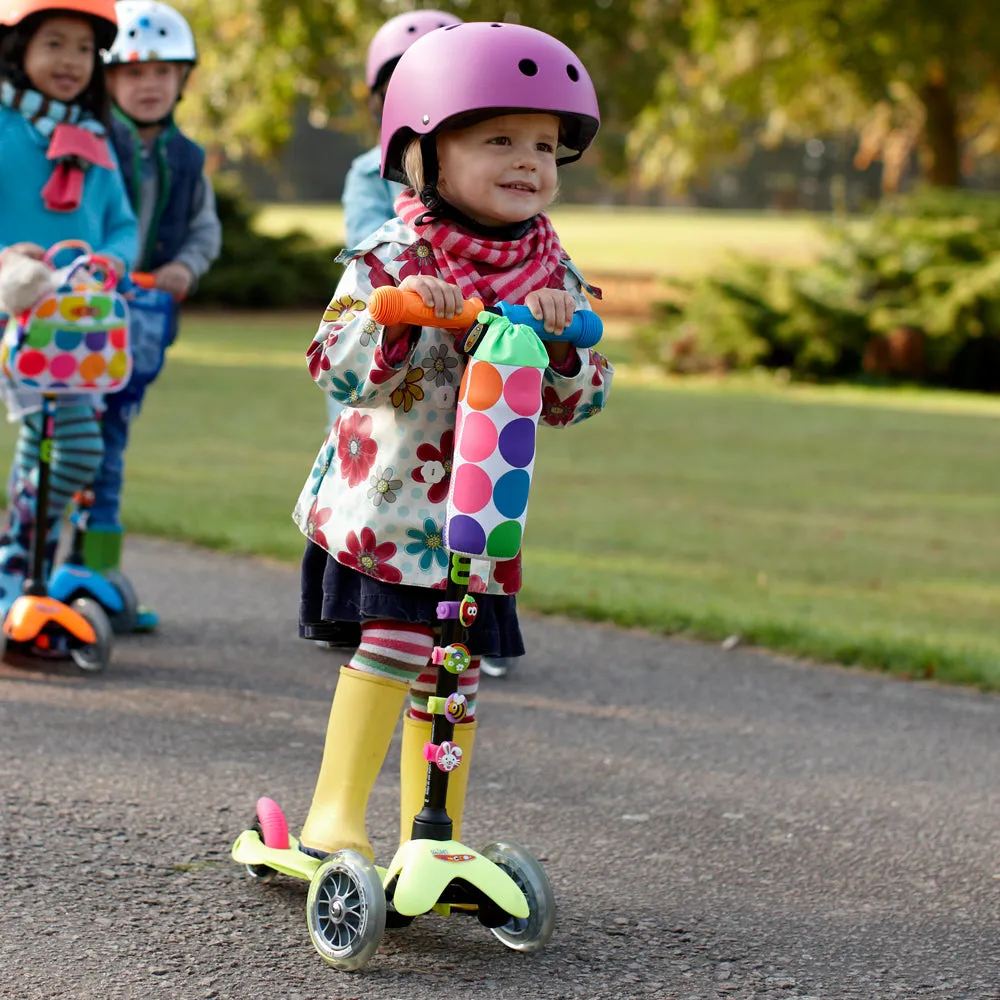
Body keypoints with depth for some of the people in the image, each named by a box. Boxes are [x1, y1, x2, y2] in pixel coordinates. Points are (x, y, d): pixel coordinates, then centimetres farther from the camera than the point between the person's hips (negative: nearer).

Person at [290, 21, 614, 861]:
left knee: (452, 668, 10)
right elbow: (333, 368, -16)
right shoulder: (391, 258, -9)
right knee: (389, 647, -14)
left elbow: (579, 400, 1)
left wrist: (563, 337, -18)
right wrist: (393, 318, -32)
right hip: (379, 499, -4)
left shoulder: (552, 272, 4)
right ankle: (335, 816, -3)